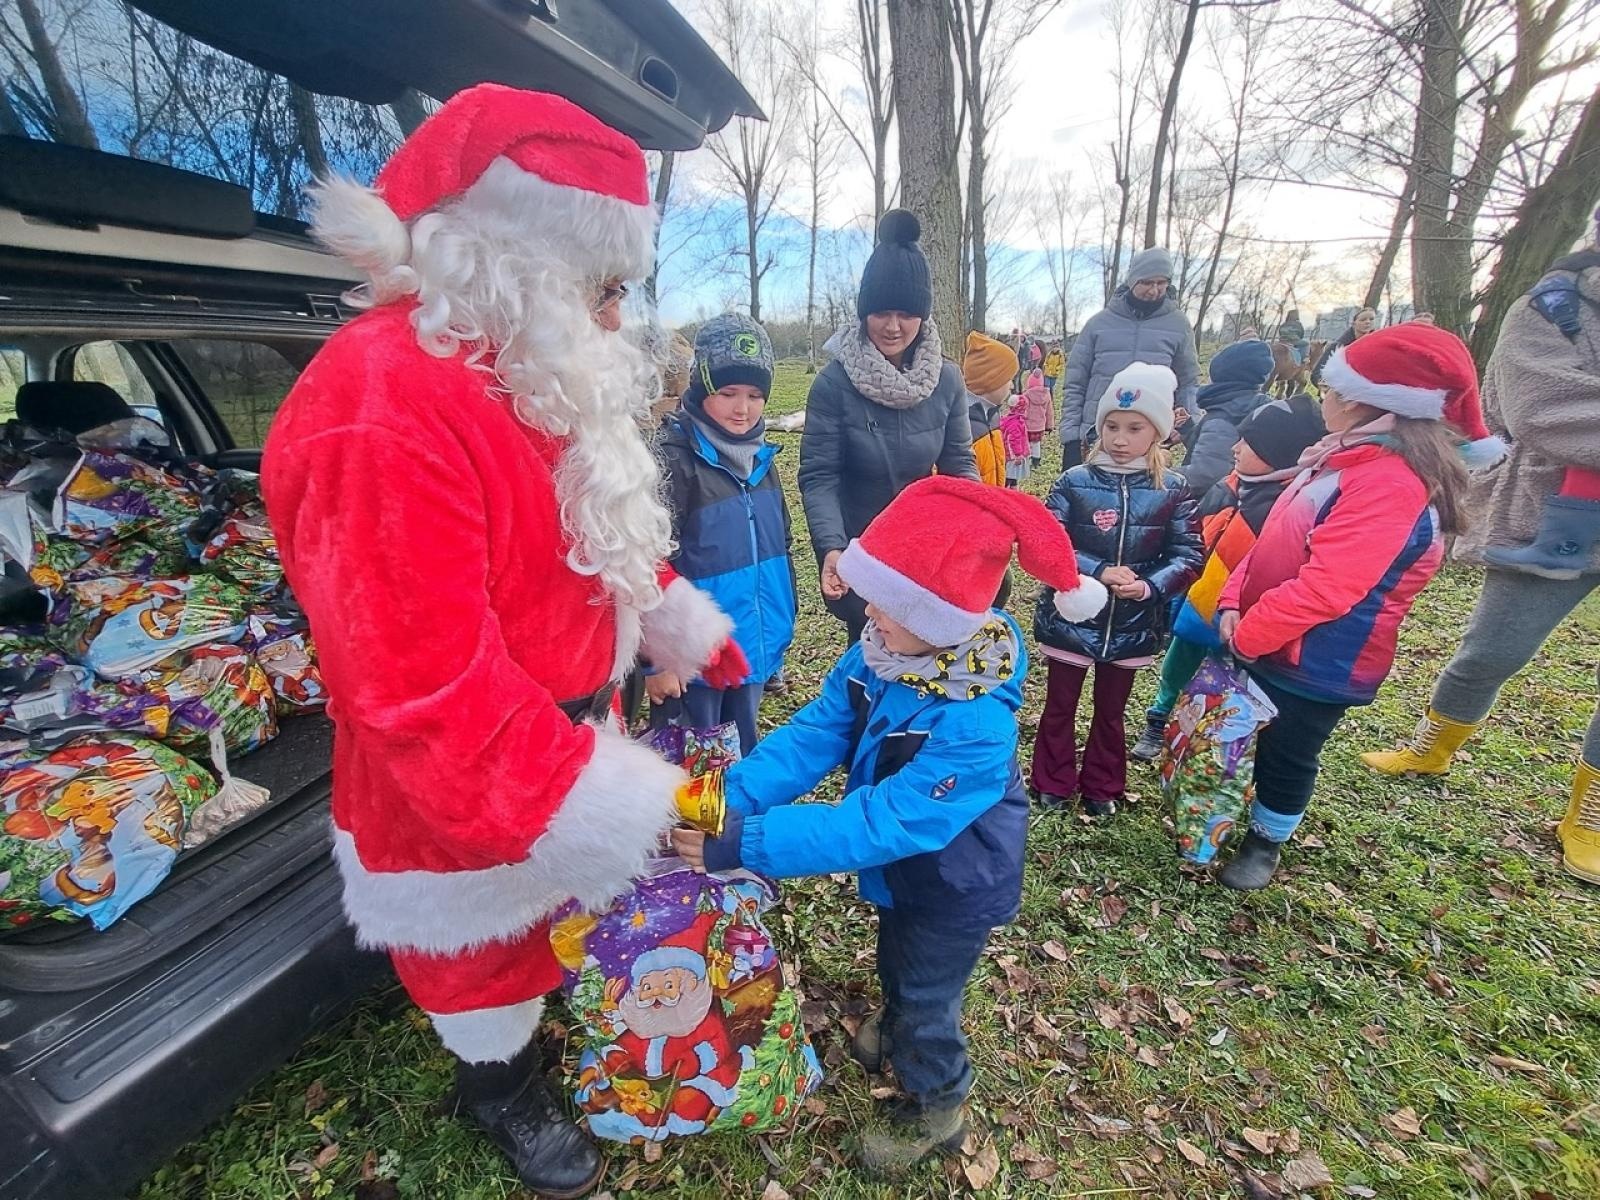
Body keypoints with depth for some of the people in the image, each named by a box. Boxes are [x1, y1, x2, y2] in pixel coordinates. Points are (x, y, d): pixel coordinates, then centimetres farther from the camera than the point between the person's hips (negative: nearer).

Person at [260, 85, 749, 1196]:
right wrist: (612, 809, -31)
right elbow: (428, 689, -33)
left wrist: (694, 634, 8)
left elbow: (608, 540, 9)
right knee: (493, 945, 21)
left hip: (566, 726, 8)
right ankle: (503, 1090, 52)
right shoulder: (384, 416, -32)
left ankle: (570, 1014, 60)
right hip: (469, 795, -8)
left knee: (573, 908, 30)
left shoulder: (525, 373, 1)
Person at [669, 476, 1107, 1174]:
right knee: (894, 962, 33)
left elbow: (884, 824, -43)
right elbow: (814, 732, -20)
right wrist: (735, 796, -35)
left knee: (925, 997, 18)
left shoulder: (975, 726, -41)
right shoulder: (877, 655, -21)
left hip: (954, 888, -6)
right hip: (903, 870, 7)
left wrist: (745, 844, -46)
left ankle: (936, 1110, 49)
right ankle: (894, 1027, 65)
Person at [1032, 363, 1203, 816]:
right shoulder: (1074, 482, -9)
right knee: (1060, 707, 14)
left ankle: (1101, 787, 39)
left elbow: (1188, 557, -4)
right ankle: (1053, 783, 34)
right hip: (1070, 619, -1)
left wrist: (1148, 586, -22)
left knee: (1111, 712, 19)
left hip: (1132, 625, 2)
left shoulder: (1173, 491, -5)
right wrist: (1097, 572, -25)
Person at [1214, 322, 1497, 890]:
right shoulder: (1349, 458, 6)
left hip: (1317, 666, -8)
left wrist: (1245, 635, -20)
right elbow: (1272, 541, 7)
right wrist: (1233, 603, -6)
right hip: (1266, 642, 8)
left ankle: (1266, 842, 36)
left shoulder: (1391, 485, -25)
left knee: (1286, 755, 13)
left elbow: (1321, 590, -30)